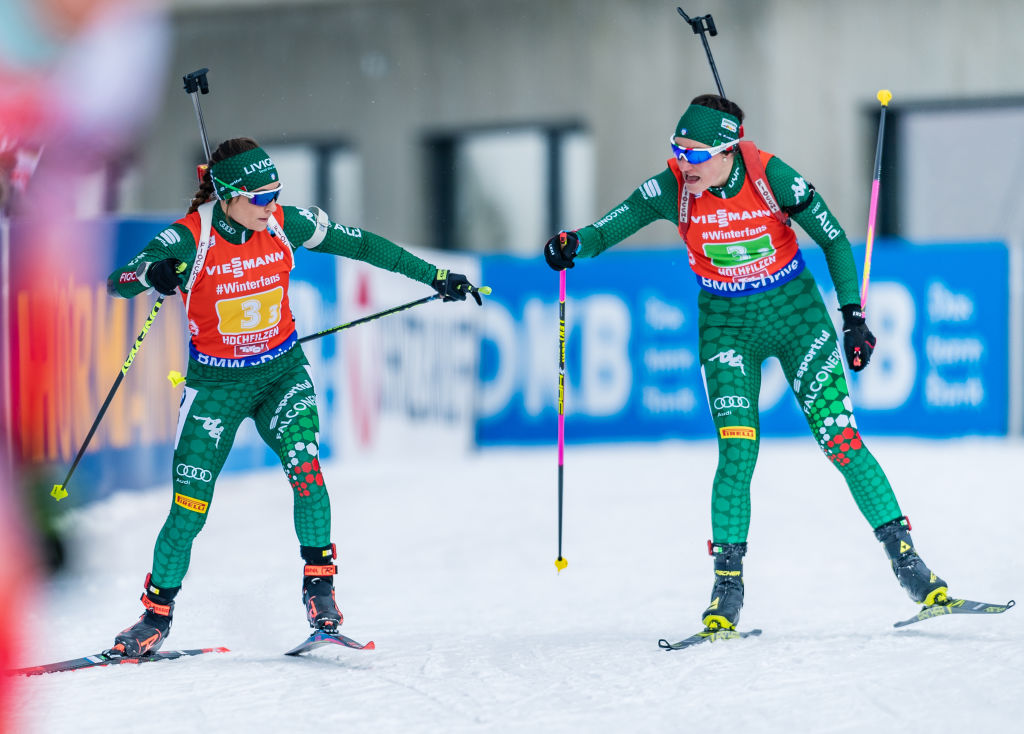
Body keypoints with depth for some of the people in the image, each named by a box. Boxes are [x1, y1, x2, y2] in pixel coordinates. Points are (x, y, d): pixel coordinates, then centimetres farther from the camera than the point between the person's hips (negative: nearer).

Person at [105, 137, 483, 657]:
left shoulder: (286, 224, -11)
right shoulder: (190, 238, -19)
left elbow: (361, 244, 0)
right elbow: (116, 284, -26)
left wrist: (435, 276, 3)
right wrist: (151, 274, -50)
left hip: (282, 374, 2)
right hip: (216, 384, -2)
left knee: (304, 467, -24)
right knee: (189, 508, -4)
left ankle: (319, 586, -11)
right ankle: (156, 614, 16)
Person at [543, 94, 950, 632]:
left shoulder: (771, 177, -19)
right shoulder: (673, 189, -15)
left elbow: (834, 240, -9)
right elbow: (611, 228, -14)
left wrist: (853, 316, -12)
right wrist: (575, 244, -37)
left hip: (796, 311, -1)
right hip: (727, 324, 1)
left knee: (839, 438, -8)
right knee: (737, 450, -13)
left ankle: (905, 557, 0)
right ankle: (727, 587, -6)